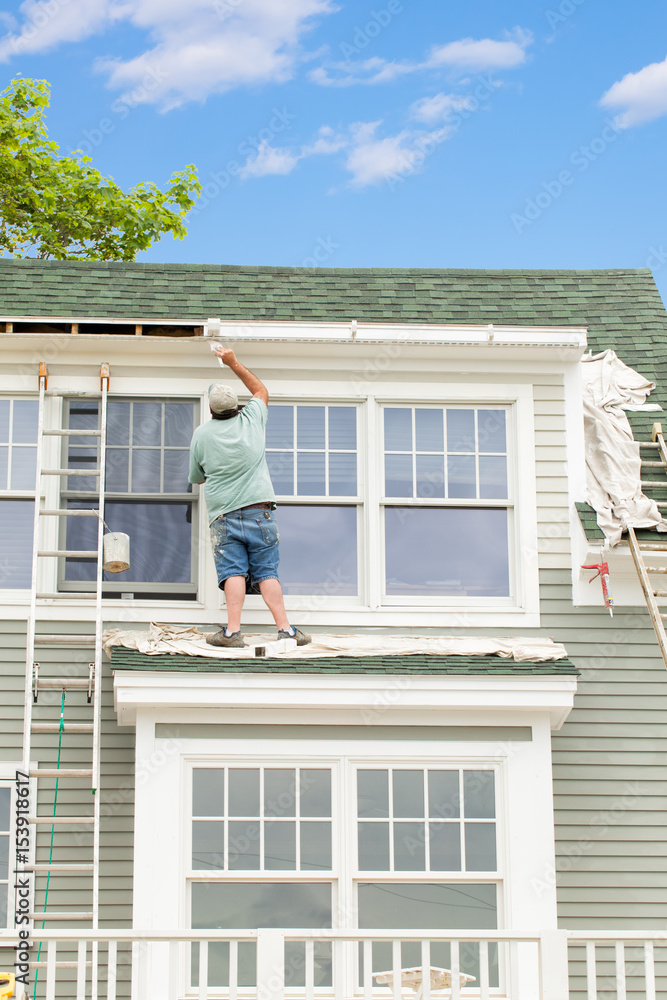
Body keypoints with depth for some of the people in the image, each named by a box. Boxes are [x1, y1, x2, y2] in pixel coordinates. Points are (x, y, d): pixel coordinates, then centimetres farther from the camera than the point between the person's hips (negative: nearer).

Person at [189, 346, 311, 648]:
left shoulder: (201, 434, 2)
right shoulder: (252, 418, 5)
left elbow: (197, 478, 15)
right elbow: (261, 391, 28)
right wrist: (234, 363, 30)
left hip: (224, 516, -1)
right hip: (260, 513, 1)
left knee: (233, 571, -5)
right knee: (267, 572, 1)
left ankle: (233, 630, -16)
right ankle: (285, 628, -6)